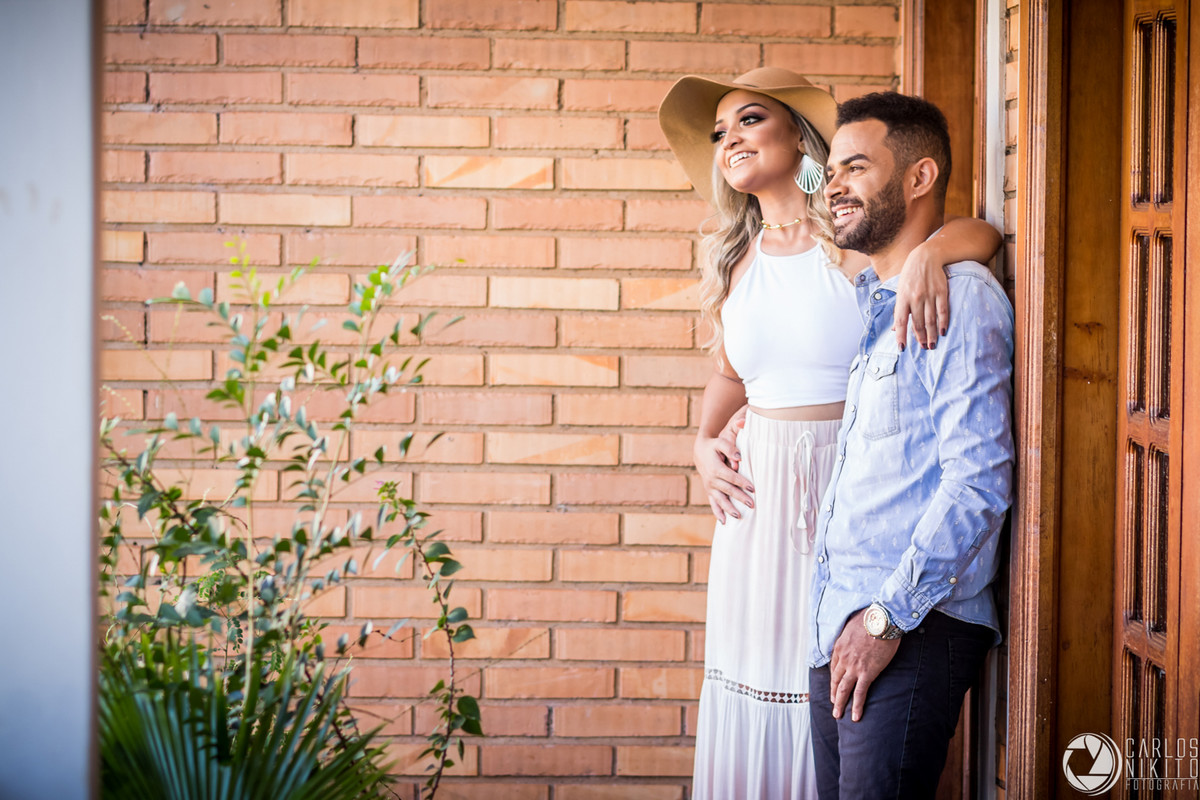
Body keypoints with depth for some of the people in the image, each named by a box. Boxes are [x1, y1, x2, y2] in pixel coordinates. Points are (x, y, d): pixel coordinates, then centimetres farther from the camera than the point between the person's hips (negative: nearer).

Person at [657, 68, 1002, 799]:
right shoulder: (735, 260, 11)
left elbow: (984, 232, -17)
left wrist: (930, 253, -35)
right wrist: (704, 442, 12)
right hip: (759, 491, 5)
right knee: (755, 688, 7)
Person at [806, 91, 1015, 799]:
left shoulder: (962, 297, -11)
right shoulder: (867, 302, 18)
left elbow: (979, 483, -18)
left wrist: (887, 619, -18)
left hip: (913, 632, -8)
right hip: (841, 621, 8)